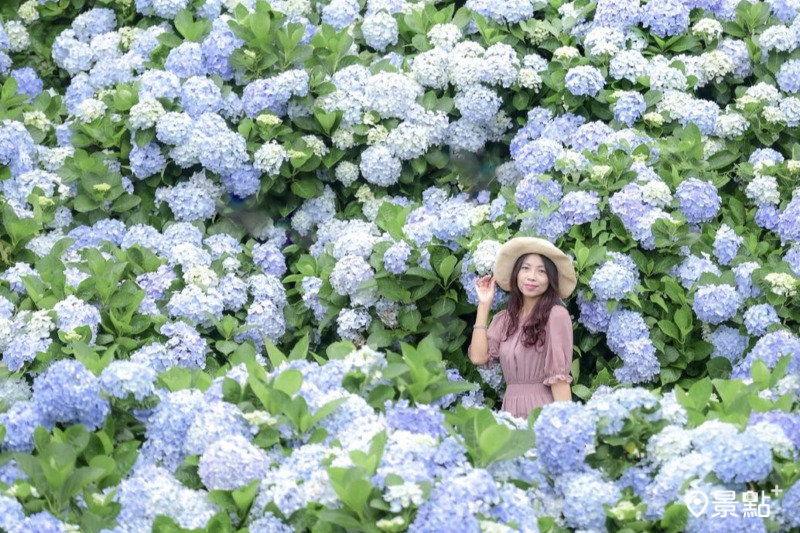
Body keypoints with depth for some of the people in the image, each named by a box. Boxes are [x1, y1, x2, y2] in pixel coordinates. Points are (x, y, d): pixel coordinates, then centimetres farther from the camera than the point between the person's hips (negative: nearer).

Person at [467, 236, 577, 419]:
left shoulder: (556, 315, -7)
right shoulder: (504, 319, 12)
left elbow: (559, 375, -11)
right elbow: (478, 356, -1)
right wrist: (484, 305, 6)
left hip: (543, 410, -5)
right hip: (510, 410, 5)